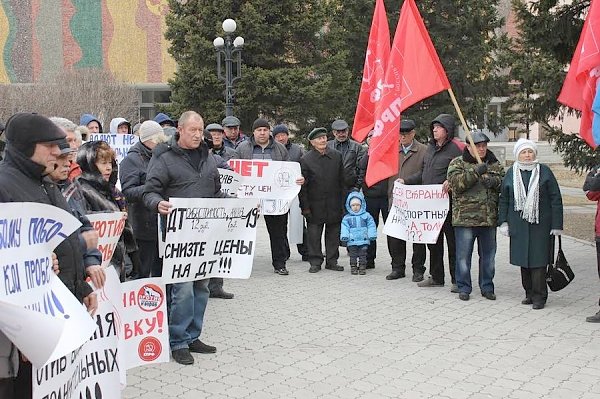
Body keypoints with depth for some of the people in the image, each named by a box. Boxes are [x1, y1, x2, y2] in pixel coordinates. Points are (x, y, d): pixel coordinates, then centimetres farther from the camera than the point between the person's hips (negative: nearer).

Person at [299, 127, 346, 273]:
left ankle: (332, 261, 21)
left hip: (334, 205, 3)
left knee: (333, 234, 9)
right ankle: (315, 262, 14)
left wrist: (343, 202, 6)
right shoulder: (305, 160, -5)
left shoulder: (337, 156, 6)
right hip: (315, 205, -3)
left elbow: (342, 181, 10)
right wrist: (305, 207, -8)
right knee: (314, 235, 2)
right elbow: (302, 186, -5)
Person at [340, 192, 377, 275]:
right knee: (353, 255, 5)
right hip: (352, 241, 0)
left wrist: (372, 235, -2)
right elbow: (344, 228, 0)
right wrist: (344, 236, -11)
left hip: (364, 241, 0)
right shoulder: (347, 218, 3)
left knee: (363, 255, 4)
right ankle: (353, 267, 13)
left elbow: (371, 226, 4)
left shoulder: (366, 216, 3)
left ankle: (362, 267, 11)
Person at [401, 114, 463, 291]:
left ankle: (457, 280, 9)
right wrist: (406, 181, 16)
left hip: (447, 202, -8)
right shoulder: (430, 147, 16)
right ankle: (436, 277, 25)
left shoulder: (455, 148, -8)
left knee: (452, 241, 0)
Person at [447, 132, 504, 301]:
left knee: (488, 255, 12)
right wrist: (475, 172, -22)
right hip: (465, 217, -4)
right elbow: (456, 183, -14)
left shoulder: (495, 164, 14)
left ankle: (487, 287, 24)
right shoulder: (457, 163, 1)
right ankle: (464, 288, 13)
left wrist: (494, 181, -12)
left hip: (489, 218, 4)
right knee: (464, 255, 2)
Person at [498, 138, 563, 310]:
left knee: (538, 259, -5)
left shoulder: (544, 172, 0)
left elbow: (556, 199, -1)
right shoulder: (511, 174, 7)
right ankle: (530, 293, 20)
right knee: (523, 259, 8)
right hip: (519, 224, 3)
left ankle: (539, 296, 3)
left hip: (540, 225, -3)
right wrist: (503, 222, 4)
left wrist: (556, 225, -5)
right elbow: (504, 199, 11)